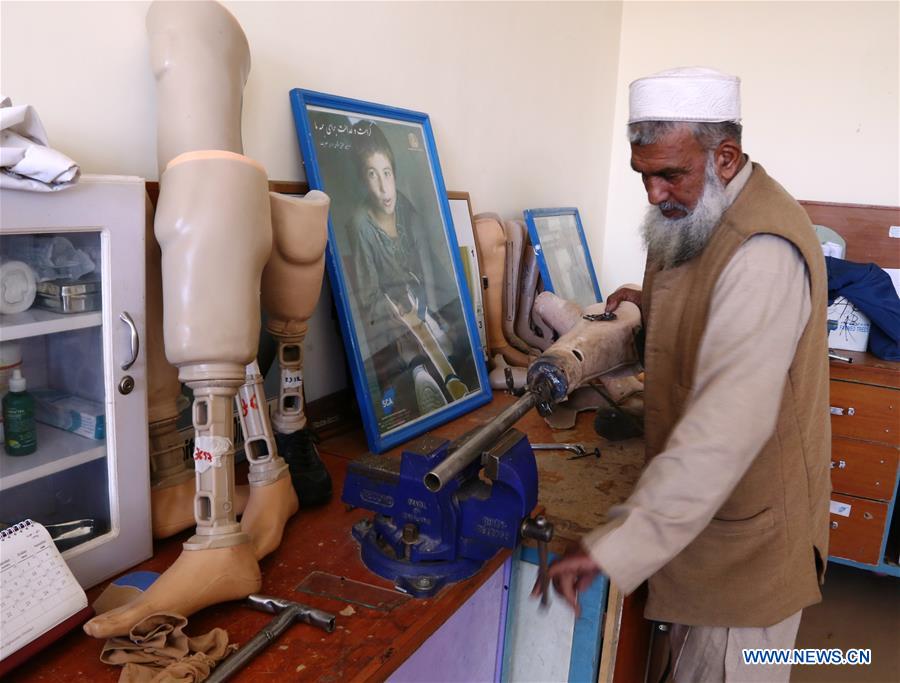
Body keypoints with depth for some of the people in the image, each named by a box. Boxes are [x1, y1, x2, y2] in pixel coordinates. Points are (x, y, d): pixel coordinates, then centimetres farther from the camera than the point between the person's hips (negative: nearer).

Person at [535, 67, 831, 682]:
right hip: (698, 502, 9)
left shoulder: (764, 250, -28)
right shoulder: (697, 217, 5)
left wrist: (617, 543, -39)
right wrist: (651, 306, 6)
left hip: (744, 522, -9)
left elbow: (729, 423, -37)